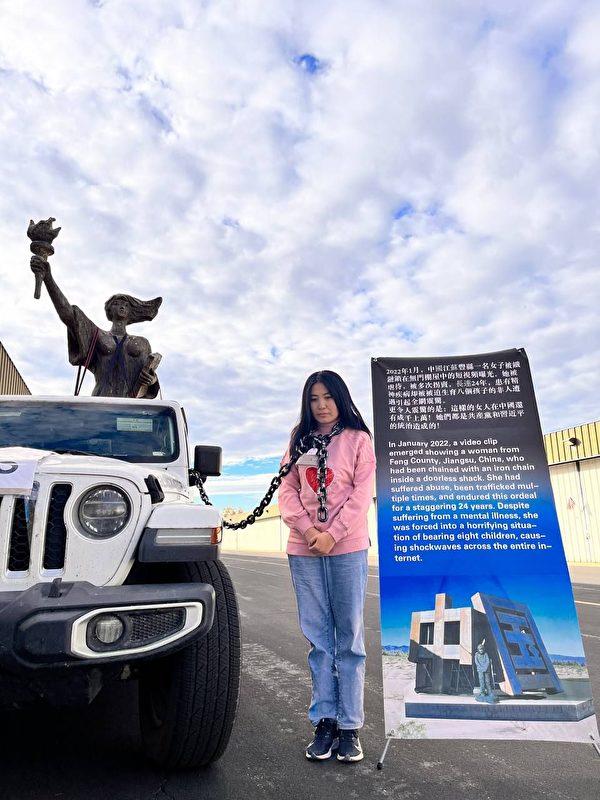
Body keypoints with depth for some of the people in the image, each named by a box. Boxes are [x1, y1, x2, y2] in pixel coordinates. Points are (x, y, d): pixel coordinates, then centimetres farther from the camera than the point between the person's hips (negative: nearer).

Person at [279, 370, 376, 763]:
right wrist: (306, 528, -8)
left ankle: (349, 726, 15)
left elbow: (361, 494, -5)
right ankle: (324, 722, 19)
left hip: (347, 548, -3)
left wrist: (332, 535, -12)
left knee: (349, 638, 5)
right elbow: (288, 488, 7)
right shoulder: (300, 440, 13)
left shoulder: (358, 439, 2)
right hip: (303, 549, 3)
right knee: (319, 639, 9)